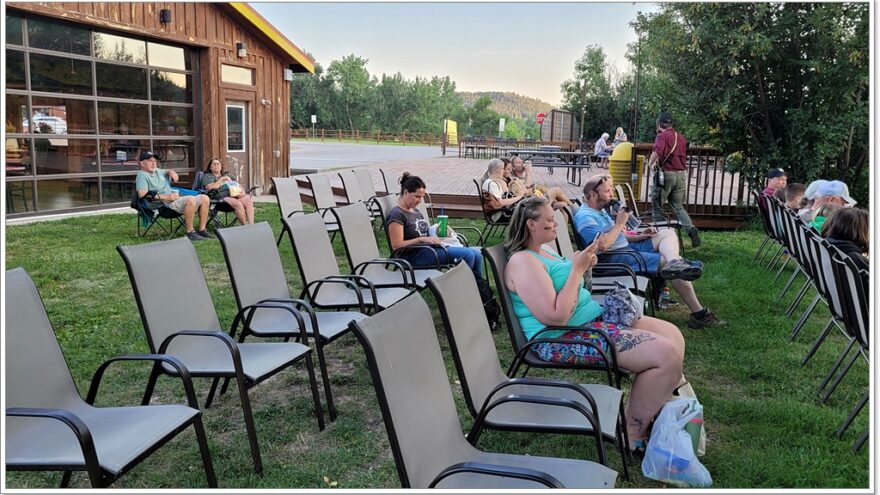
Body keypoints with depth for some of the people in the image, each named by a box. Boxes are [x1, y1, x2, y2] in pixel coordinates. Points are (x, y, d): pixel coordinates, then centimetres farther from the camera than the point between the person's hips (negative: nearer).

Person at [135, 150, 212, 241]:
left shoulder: (157, 171, 20)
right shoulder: (142, 176, -6)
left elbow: (167, 172, 44)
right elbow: (142, 194, -23)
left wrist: (171, 172, 15)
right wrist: (166, 197, -22)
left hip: (177, 199, 10)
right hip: (166, 204, -10)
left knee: (204, 198, -1)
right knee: (190, 199, -35)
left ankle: (202, 230, -1)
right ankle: (190, 233, -28)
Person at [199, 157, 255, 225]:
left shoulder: (227, 175, 33)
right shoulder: (207, 176, 16)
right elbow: (211, 188, -5)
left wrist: (242, 192, 2)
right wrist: (222, 179, -1)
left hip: (235, 195, 5)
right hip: (222, 197, -5)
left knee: (249, 200, -29)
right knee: (237, 203, -37)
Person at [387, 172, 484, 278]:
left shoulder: (415, 211, 21)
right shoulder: (396, 215, -9)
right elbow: (396, 246, -16)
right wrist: (422, 239, -21)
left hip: (431, 248, 10)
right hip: (414, 256, -9)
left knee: (476, 253, -6)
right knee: (468, 255, -22)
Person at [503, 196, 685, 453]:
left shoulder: (542, 252, 14)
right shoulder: (522, 261, -17)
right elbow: (556, 316, -25)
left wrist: (583, 267, 6)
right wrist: (577, 269, -17)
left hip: (594, 317, 11)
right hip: (563, 339, -11)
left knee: (672, 335, 7)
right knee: (666, 355, -18)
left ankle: (660, 411, 15)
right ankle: (634, 434, -5)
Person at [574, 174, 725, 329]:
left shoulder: (601, 210, 22)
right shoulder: (585, 216, -13)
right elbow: (602, 245, -27)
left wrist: (640, 236, 10)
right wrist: (619, 224, -13)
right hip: (613, 258, -11)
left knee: (668, 233, -2)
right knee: (668, 261, -21)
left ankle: (674, 264, -35)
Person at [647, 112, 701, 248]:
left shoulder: (662, 136, -7)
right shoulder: (681, 137, 15)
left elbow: (657, 151, -25)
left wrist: (650, 163, -10)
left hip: (666, 173, -6)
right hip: (681, 174, 6)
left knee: (657, 205, 6)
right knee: (678, 206, 14)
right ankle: (691, 229, -6)